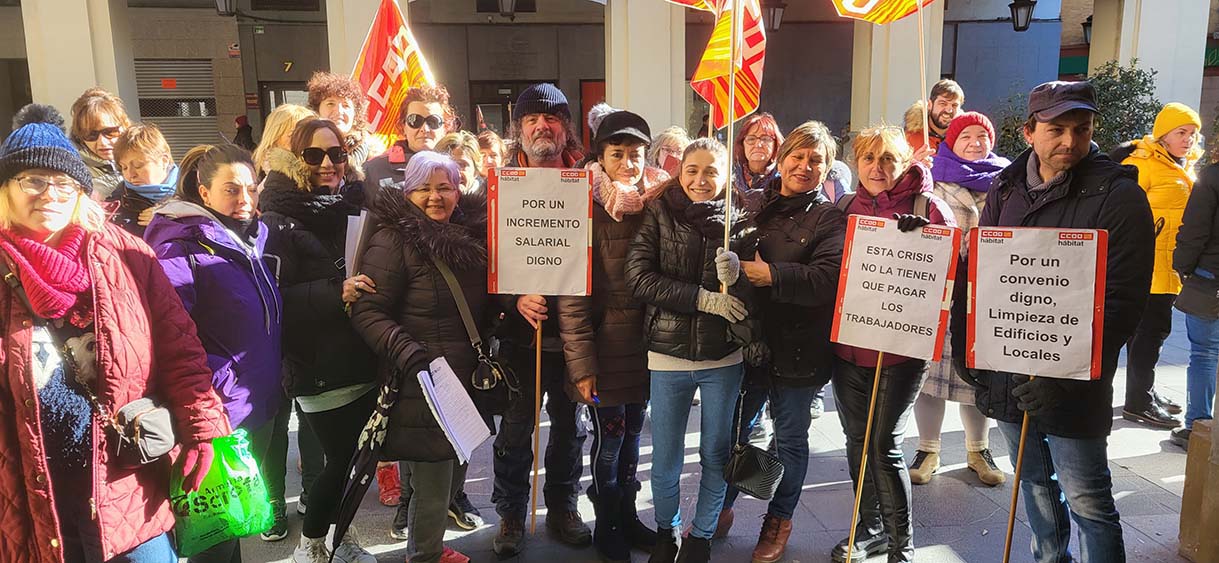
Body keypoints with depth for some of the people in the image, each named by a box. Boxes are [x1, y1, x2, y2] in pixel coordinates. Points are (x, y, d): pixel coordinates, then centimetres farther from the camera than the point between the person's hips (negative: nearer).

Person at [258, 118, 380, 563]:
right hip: (320, 365, -5)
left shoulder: (355, 205, 8)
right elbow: (272, 299, -13)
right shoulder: (279, 222, -5)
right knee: (342, 459, 1)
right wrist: (335, 292, -22)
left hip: (364, 360, 5)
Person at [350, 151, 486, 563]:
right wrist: (407, 354, -29)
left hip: (466, 384, 7)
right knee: (432, 486, -1)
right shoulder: (393, 240, -11)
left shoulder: (470, 233, 9)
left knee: (453, 477, 18)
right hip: (423, 388, -7)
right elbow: (367, 311, -17)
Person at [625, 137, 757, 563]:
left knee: (716, 453, 14)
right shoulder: (659, 214, -3)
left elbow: (754, 295, 0)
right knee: (665, 458, 11)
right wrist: (703, 298, -20)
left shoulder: (740, 219, -1)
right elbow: (638, 277, -13)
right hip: (669, 353, -1)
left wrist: (736, 278, -23)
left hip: (724, 356, 1)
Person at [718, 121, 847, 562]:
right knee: (733, 429, 15)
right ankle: (719, 509, 36)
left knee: (790, 438, 14)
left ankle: (779, 521, 34)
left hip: (798, 348, -3)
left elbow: (828, 277, -20)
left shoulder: (830, 219, -5)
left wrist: (771, 274, -25)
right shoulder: (755, 205, 6)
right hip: (748, 339, 3)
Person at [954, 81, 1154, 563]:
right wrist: (966, 349, 9)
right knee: (1035, 484, 20)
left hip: (1074, 387, -5)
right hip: (1005, 372, 6)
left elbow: (1122, 302, -16)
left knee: (1087, 501, 2)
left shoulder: (1118, 196, -11)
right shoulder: (1005, 189, 6)